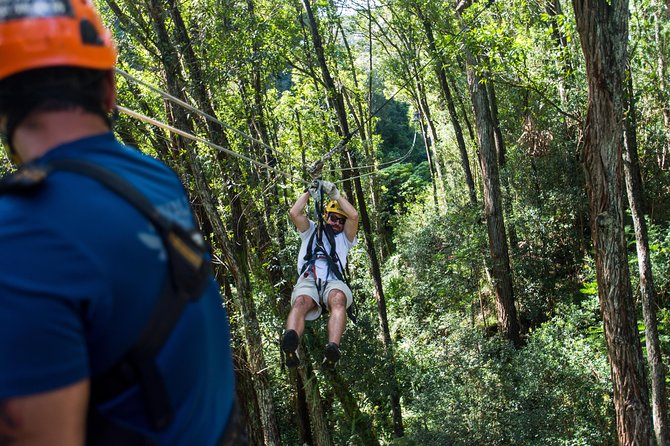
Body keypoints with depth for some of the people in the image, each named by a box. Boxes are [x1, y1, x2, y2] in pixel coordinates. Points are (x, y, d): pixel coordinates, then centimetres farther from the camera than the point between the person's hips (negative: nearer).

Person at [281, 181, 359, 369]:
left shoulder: (344, 237, 33)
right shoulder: (311, 230, 35)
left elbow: (354, 215, 15)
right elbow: (294, 213, 18)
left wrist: (335, 194, 21)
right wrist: (309, 192, 27)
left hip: (333, 282, 0)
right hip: (308, 279, 0)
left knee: (338, 298, -38)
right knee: (300, 302, -36)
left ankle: (332, 349, -62)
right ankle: (290, 347, -66)